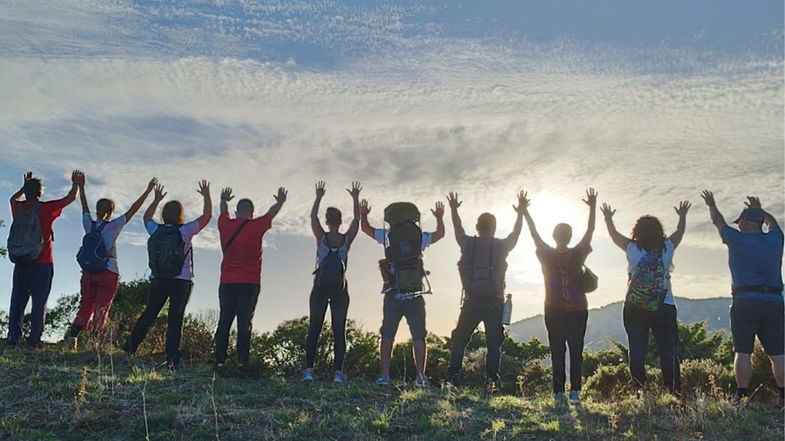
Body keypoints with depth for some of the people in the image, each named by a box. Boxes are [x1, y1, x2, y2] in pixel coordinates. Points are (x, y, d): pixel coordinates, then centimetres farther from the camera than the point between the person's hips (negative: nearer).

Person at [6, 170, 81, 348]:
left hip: (20, 264, 4)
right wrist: (76, 184, 19)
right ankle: (34, 339, -4)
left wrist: (26, 186, 40)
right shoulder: (45, 209, -8)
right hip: (41, 264, -4)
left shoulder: (18, 208, 5)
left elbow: (14, 198, 31)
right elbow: (70, 199, 3)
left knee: (17, 301, 6)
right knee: (39, 303, -1)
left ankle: (13, 338, 2)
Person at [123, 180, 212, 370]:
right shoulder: (184, 231, -9)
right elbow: (207, 216, -4)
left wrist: (157, 199, 32)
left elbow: (146, 217, 24)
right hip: (181, 282, -3)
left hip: (158, 281, 4)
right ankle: (171, 359, -8)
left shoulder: (155, 230, 2)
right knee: (175, 320, -3)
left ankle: (129, 348, 14)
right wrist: (206, 196, 8)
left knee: (148, 314, 15)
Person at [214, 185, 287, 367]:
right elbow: (271, 213, 16)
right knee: (244, 323, -4)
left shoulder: (225, 225, 4)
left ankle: (219, 361, 1)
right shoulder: (256, 226, -3)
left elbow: (223, 213, 28)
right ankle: (243, 362, -7)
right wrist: (280, 202, 37)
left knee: (224, 322, 5)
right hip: (249, 283, -3)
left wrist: (224, 200, 51)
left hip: (227, 282, 3)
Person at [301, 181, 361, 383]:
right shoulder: (346, 239, 2)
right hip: (339, 288, 0)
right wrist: (356, 199, 17)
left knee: (314, 328, 2)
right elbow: (357, 219, 13)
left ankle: (309, 369, -7)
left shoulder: (321, 238, 0)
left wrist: (319, 197, 10)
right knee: (339, 331, 2)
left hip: (320, 287, 0)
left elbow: (313, 216, 7)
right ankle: (338, 372, -5)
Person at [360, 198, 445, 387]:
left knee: (387, 336, 5)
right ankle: (420, 376, 1)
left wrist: (363, 214, 31)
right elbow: (440, 234, 17)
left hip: (393, 295, 0)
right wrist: (439, 218, 34)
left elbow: (365, 228, 12)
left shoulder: (388, 236, 1)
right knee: (418, 337, 4)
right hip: (415, 295, 0)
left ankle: (384, 375, 1)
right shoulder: (419, 237, 2)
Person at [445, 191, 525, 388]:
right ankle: (492, 379, -3)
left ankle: (452, 377, 5)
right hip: (494, 303, -1)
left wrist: (453, 209, 39)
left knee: (459, 340, 9)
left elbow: (458, 230, 22)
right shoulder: (501, 246, 0)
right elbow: (515, 234, 20)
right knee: (494, 343, 4)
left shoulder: (468, 244, 2)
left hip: (471, 302, 1)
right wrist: (520, 213, 36)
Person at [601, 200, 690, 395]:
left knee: (637, 352, 2)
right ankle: (675, 392, -1)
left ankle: (640, 393, 0)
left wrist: (608, 218, 35)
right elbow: (680, 232, 23)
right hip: (664, 307, 1)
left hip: (635, 308, 0)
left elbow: (614, 235, 17)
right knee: (668, 353, 2)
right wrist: (683, 216, 42)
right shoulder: (667, 247, 2)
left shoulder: (632, 248, 0)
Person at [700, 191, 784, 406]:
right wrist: (759, 210, 52)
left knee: (743, 352, -3)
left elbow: (719, 222, 19)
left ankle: (742, 395, -6)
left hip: (746, 301, -4)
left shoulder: (738, 240, 1)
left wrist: (712, 206, 37)